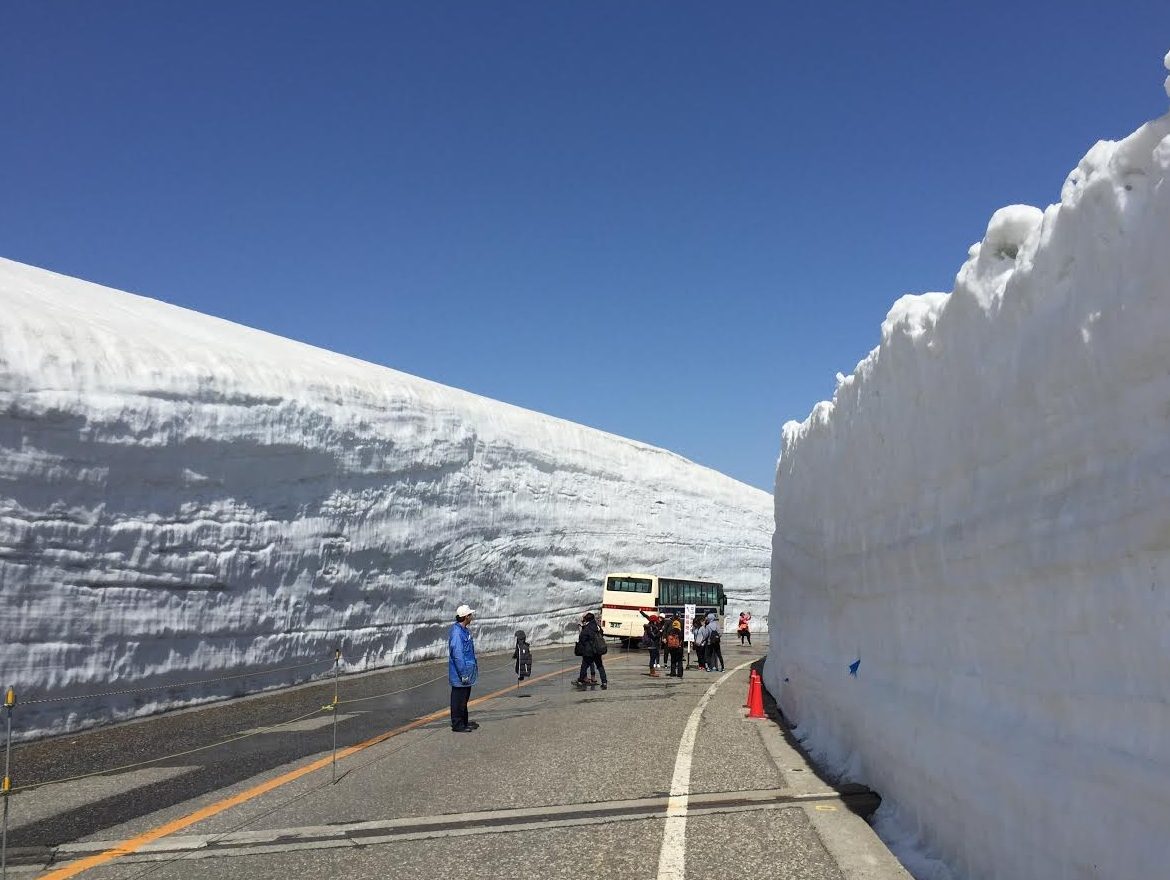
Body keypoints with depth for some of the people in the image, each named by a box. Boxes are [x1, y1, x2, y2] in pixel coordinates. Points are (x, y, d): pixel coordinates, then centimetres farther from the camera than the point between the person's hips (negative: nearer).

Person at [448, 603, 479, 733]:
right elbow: (457, 654, -23)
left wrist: (474, 666, 22)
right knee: (459, 699, -1)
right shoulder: (457, 632, -21)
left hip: (467, 670, 10)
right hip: (459, 674, -10)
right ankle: (457, 724, 7)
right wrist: (463, 674, -22)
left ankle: (464, 722, 28)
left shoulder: (465, 630, 11)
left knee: (464, 698, 18)